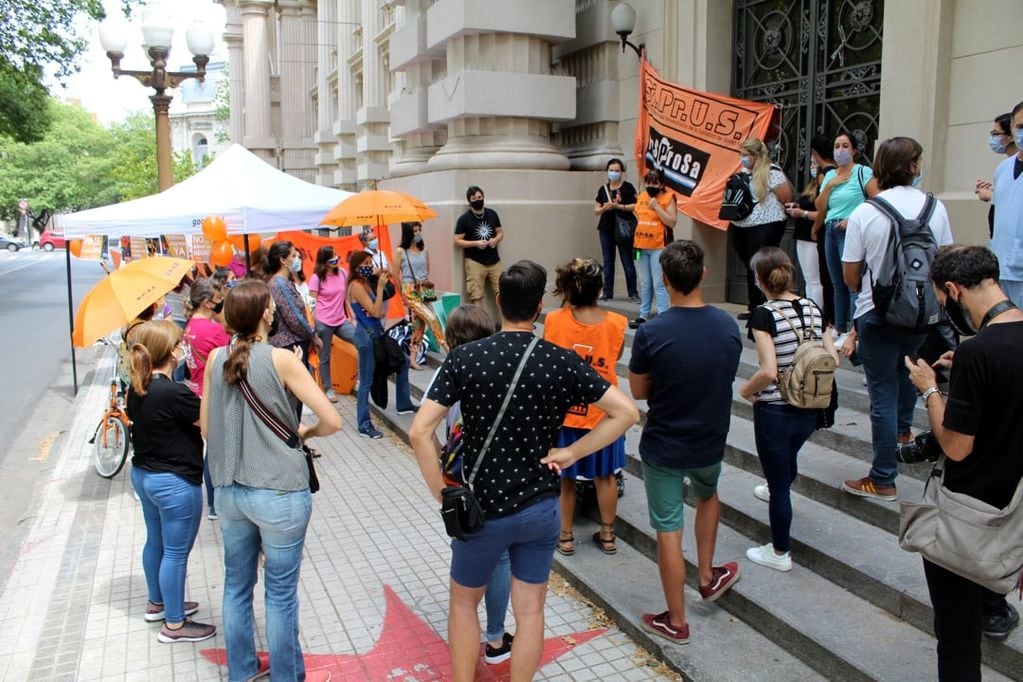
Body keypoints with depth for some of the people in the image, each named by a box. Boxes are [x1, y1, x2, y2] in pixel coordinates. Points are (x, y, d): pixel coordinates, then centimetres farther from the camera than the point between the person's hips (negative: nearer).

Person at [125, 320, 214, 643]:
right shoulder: (174, 393, -26)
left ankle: (157, 603, 43)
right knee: (176, 553, 5)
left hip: (142, 474, 9)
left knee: (155, 542, 24)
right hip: (175, 483, -9)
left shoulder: (136, 389, 0)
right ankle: (174, 625, 18)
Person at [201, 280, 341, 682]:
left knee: (236, 585, 20)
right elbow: (331, 421, -15)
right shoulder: (281, 360, -14)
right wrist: (303, 432, 5)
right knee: (280, 594, 9)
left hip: (228, 490, 5)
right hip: (279, 493, -5)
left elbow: (206, 428, 10)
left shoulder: (216, 358, 0)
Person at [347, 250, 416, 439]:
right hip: (366, 335, -9)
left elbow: (381, 312, 10)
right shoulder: (356, 286, -16)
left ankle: (404, 404, 31)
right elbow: (375, 312, -21)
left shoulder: (366, 283, 9)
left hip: (377, 332, 9)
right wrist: (380, 286, -18)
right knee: (366, 382, -3)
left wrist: (382, 282, 6)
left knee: (403, 361, 18)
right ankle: (364, 426, 5)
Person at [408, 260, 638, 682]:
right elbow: (626, 412, -7)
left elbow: (420, 432, -16)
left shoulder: (464, 358, -13)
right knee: (529, 611, 16)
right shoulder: (563, 363, -9)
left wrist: (442, 496, -6)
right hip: (540, 509, 1)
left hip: (483, 509, -1)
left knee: (463, 602, 22)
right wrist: (571, 453, -4)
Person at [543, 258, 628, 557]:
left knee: (563, 476, 16)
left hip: (563, 411, -1)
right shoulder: (616, 323, -12)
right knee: (605, 475, 18)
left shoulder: (554, 321, -15)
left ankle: (565, 536, 27)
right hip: (602, 412, 1)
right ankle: (607, 535, 31)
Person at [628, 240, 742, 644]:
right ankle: (708, 576, 42)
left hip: (663, 447, -4)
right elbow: (723, 379, 6)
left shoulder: (651, 333, -21)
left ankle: (676, 621, 23)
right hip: (710, 443, 4)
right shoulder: (728, 326, -8)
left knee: (668, 531, 9)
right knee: (708, 495, 35)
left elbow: (638, 391, -9)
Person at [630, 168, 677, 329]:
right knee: (644, 284, 12)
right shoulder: (641, 196, 12)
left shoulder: (668, 197, -6)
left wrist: (657, 207, -18)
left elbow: (672, 222, -13)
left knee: (659, 283, -9)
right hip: (641, 245, 6)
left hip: (659, 247, -6)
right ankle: (644, 315, 18)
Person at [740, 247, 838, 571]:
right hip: (809, 409, 7)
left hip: (775, 411, -7)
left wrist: (746, 390, -8)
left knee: (777, 480, 10)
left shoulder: (764, 314, -19)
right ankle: (776, 491, 66)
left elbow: (769, 371, -26)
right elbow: (832, 360, 1)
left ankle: (779, 554, 27)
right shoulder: (813, 308, -1)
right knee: (788, 459, 35)